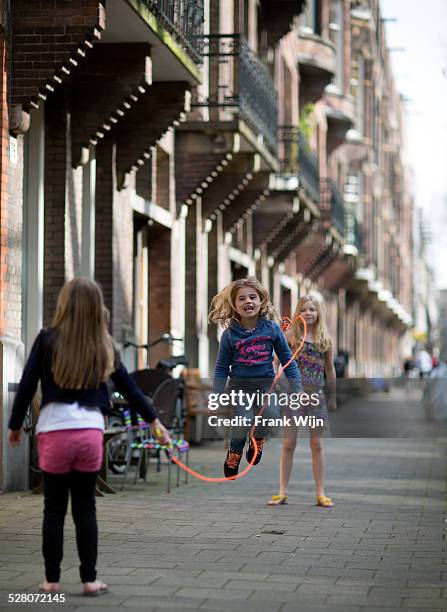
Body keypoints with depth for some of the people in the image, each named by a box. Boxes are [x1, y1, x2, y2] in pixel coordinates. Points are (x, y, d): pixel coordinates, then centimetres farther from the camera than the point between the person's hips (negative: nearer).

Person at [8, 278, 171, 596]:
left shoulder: (48, 339, -1)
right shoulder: (104, 346, 7)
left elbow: (27, 385, 0)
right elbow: (130, 388, 16)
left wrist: (16, 425, 12)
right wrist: (154, 420, 27)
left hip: (55, 430, -2)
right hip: (91, 431, 2)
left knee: (54, 509, 7)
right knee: (85, 509, 10)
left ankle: (52, 579, 13)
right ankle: (90, 579, 12)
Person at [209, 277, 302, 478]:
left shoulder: (271, 328, -4)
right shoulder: (229, 334, -5)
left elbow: (287, 359, 3)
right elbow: (221, 369, 3)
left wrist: (297, 388, -1)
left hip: (265, 385, 1)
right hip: (239, 386, -1)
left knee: (271, 416, -25)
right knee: (243, 424, -20)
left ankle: (258, 440, 11)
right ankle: (234, 453, 14)